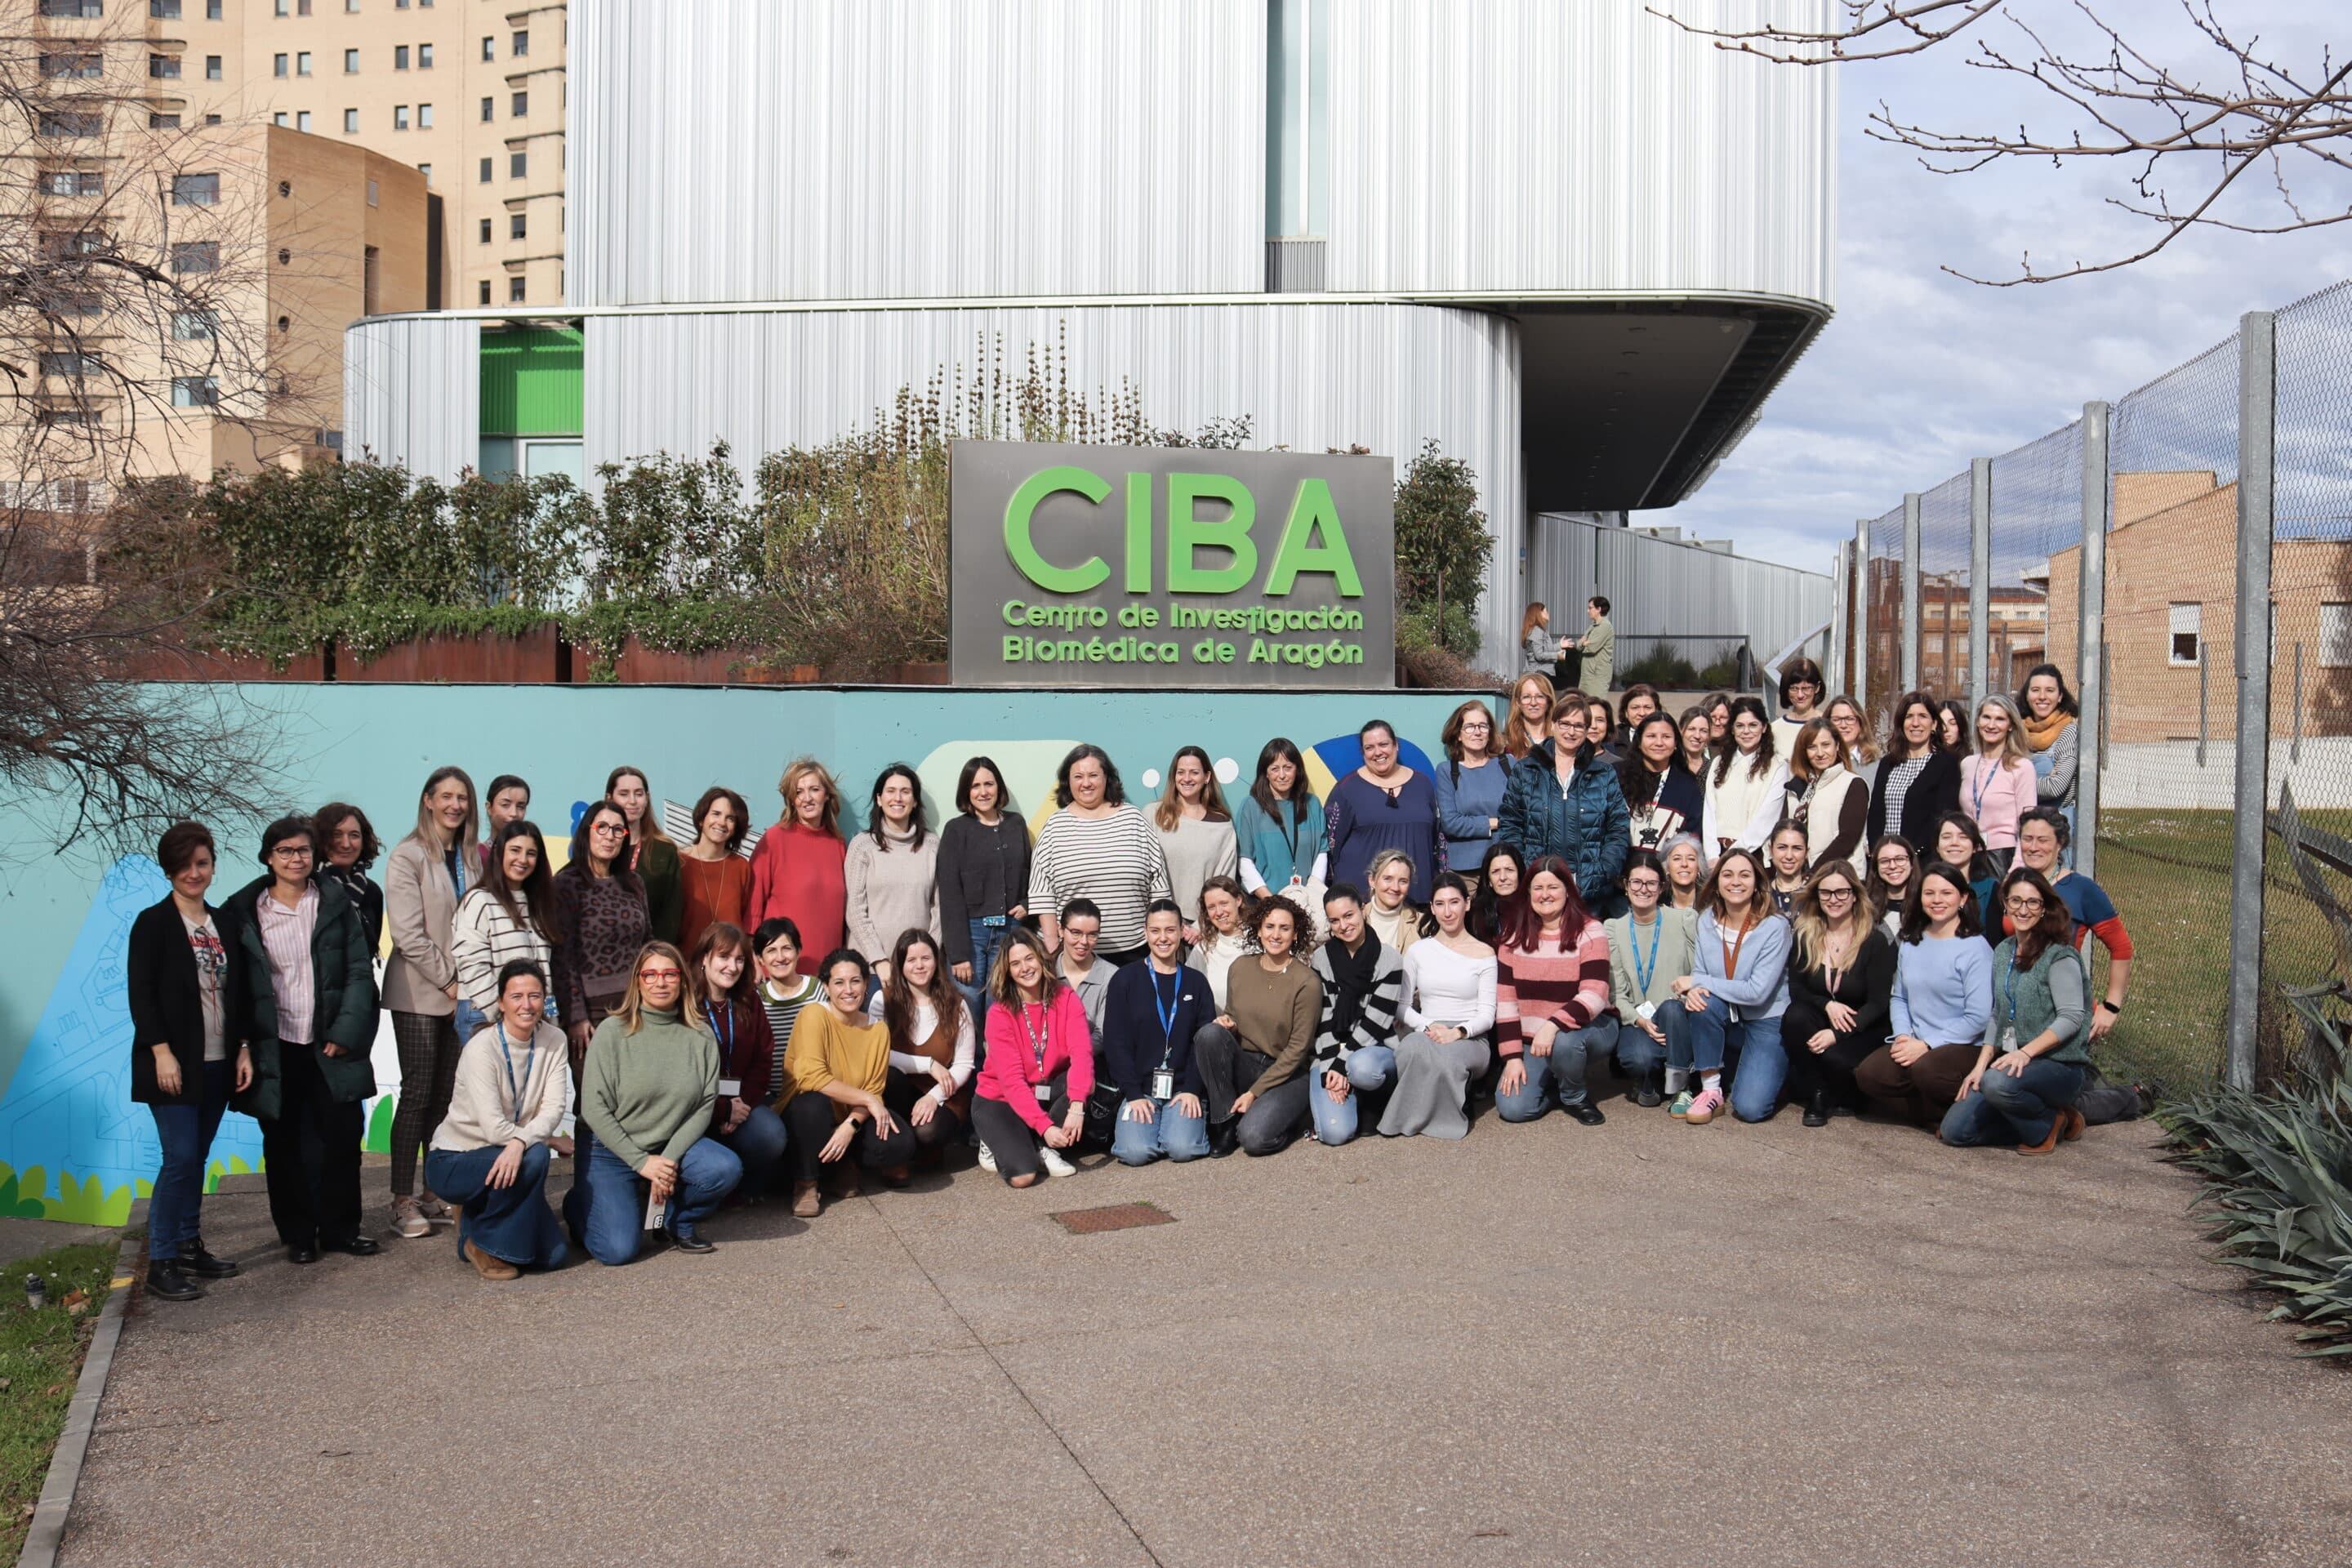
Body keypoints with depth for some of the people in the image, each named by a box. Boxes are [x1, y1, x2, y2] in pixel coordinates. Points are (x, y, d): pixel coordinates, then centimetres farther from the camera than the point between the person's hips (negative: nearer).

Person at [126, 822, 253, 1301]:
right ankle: (161, 1264, -2)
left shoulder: (224, 923, 12)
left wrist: (244, 1050, 7)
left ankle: (189, 1246, 20)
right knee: (180, 1159, -9)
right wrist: (161, 1052, -16)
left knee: (197, 1158, 11)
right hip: (174, 1064, -5)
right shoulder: (153, 923, -4)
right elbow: (141, 992, -9)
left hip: (218, 1063, 5)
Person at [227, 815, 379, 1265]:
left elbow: (359, 971, 1)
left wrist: (347, 1032, -7)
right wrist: (242, 1045, -6)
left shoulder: (335, 903, 4)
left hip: (331, 1046, 1)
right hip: (275, 1050, -1)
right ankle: (297, 1235, 19)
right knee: (284, 1144, 7)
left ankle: (339, 1228, 19)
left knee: (342, 1136, 5)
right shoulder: (243, 912, 1)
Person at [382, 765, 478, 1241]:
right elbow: (408, 933, -12)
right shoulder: (407, 856, -6)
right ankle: (402, 1202, 1)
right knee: (418, 1092, -5)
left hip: (460, 992, 5)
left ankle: (436, 1194, 14)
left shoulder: (472, 857, 10)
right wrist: (447, 980, -12)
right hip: (419, 992, -5)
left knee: (447, 1094, 6)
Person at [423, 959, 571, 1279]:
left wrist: (520, 1142, -33)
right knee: (535, 1156, -33)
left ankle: (478, 1215, 19)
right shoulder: (482, 1048, -19)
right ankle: (480, 1241, -10)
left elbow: (554, 1108, -14)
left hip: (505, 1159, 5)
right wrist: (546, 1139, -19)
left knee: (553, 1255, -8)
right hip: (453, 1160, -5)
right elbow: (493, 1127, -25)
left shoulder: (553, 1041, -4)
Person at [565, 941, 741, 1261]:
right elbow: (594, 1108, -12)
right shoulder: (613, 1031, -10)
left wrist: (671, 1157, -18)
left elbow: (705, 1105, -4)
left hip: (672, 1145, 3)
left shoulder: (700, 1037, -2)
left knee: (727, 1169, -26)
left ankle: (677, 1221, 6)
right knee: (618, 1251, -17)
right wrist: (641, 1162, -17)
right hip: (609, 1150, -3)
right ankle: (580, 1204, 19)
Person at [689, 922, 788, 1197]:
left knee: (771, 1136, -25)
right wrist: (722, 1110, -15)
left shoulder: (749, 1001, 10)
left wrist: (744, 1103, -11)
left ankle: (747, 1188, 5)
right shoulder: (683, 1002, -9)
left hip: (740, 1101, 4)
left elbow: (762, 1059, 6)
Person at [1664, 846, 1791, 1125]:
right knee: (1703, 1002, -32)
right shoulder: (1707, 920, -1)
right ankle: (1711, 1091, -16)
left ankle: (1766, 1072, 14)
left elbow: (1757, 992, -23)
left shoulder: (1774, 927, -16)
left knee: (1750, 1108, -22)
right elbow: (1698, 974, 0)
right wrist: (1692, 990, -25)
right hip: (1725, 1023, 4)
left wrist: (1699, 982, -20)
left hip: (1766, 1023, -4)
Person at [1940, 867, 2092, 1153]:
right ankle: (2031, 1119, 13)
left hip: (2059, 1065, -7)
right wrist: (1981, 1065, 3)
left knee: (1998, 1083, -38)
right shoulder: (2003, 952, 13)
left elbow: (2072, 1017, -16)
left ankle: (2049, 1124, -6)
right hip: (2009, 1062, 7)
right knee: (1954, 1131, -8)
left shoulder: (2060, 955, -8)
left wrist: (2026, 1052, -26)